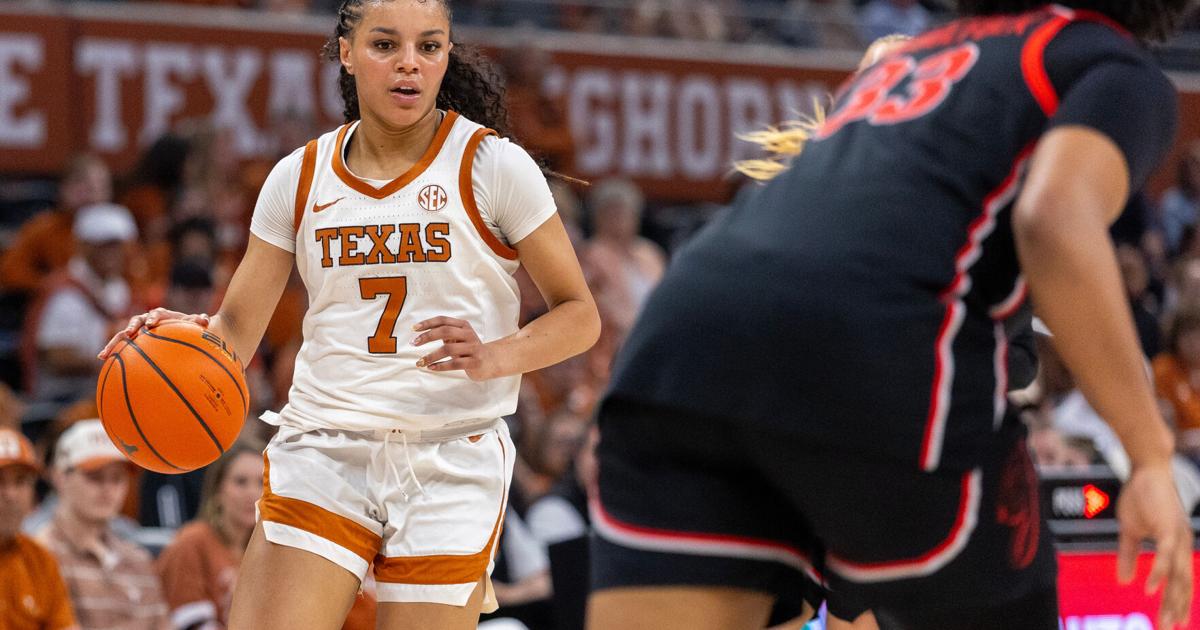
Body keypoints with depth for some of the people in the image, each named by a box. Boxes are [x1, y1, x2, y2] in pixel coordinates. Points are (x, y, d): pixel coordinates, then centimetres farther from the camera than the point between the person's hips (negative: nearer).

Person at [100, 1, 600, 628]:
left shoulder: (492, 166, -1)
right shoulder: (300, 177, 7)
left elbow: (579, 316, 1)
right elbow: (237, 330, 8)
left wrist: (495, 357, -19)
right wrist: (187, 332, -15)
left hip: (452, 464, -2)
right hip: (321, 451, 2)